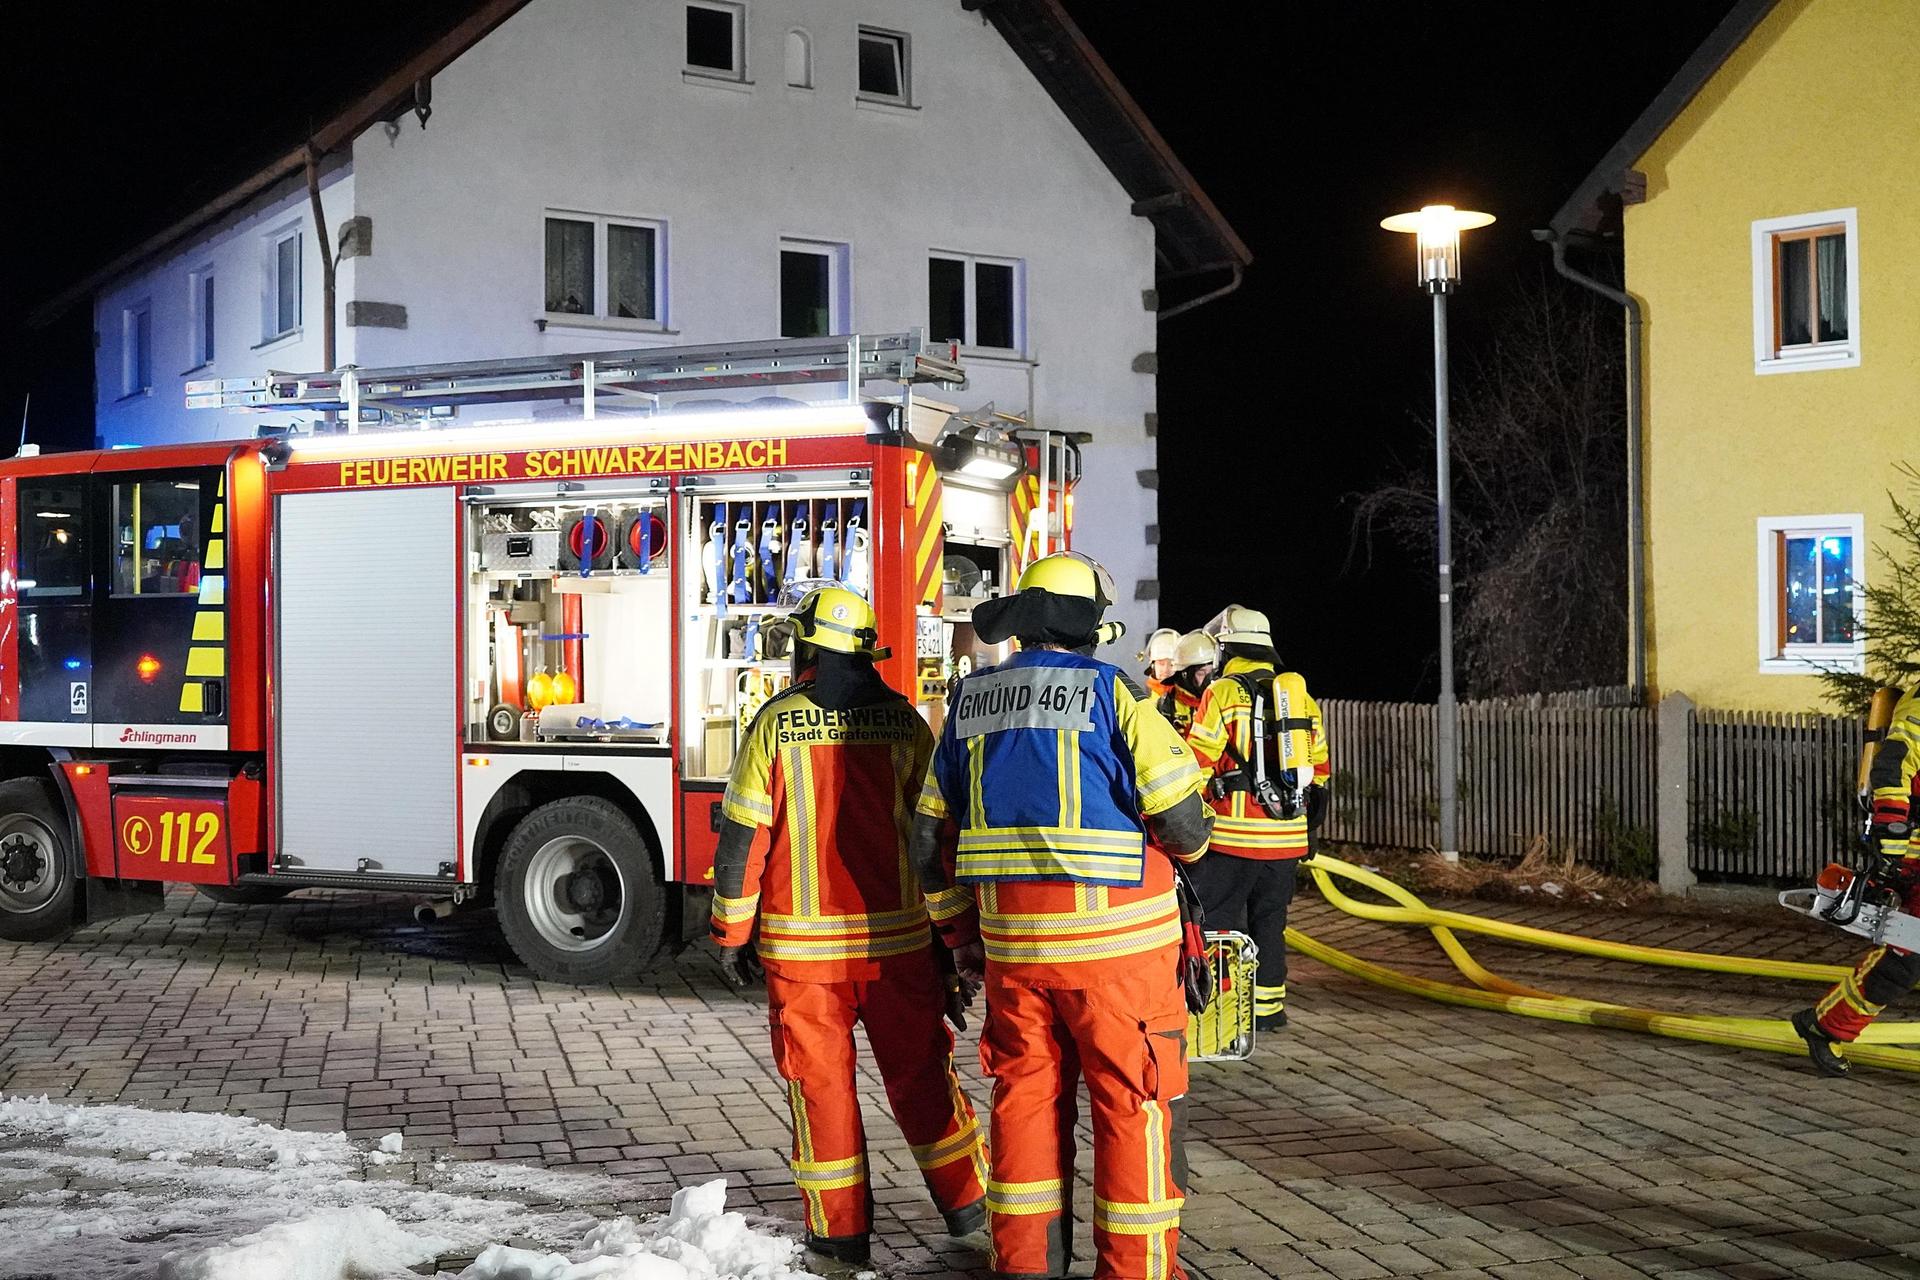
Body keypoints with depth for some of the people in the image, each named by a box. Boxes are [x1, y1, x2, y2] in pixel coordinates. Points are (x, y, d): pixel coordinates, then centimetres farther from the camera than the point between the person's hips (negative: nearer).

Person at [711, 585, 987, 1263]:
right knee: (918, 1068, 13)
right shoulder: (903, 720, 0)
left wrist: (732, 931, 3)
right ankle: (965, 1200, 21)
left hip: (802, 941, -2)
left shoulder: (776, 722, -6)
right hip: (897, 937, 2)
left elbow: (743, 835, -6)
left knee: (820, 1079, 7)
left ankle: (840, 1227, 12)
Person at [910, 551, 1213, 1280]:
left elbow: (930, 838, 12)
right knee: (1134, 1101, 6)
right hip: (1116, 939, -5)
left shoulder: (971, 702, 8)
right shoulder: (1113, 692, -10)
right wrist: (1192, 842, 10)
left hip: (1012, 943, 5)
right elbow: (1181, 821, -14)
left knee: (1026, 1094, 15)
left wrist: (960, 932, 21)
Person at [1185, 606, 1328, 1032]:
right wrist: (1304, 813, 24)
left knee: (1218, 919, -1)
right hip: (1286, 836, 6)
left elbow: (1197, 762, -9)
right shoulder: (1301, 695, 13)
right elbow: (1319, 765, 17)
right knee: (1269, 919, 15)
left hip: (1235, 834, -6)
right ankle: (1268, 1006, 19)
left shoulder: (1223, 693, -7)